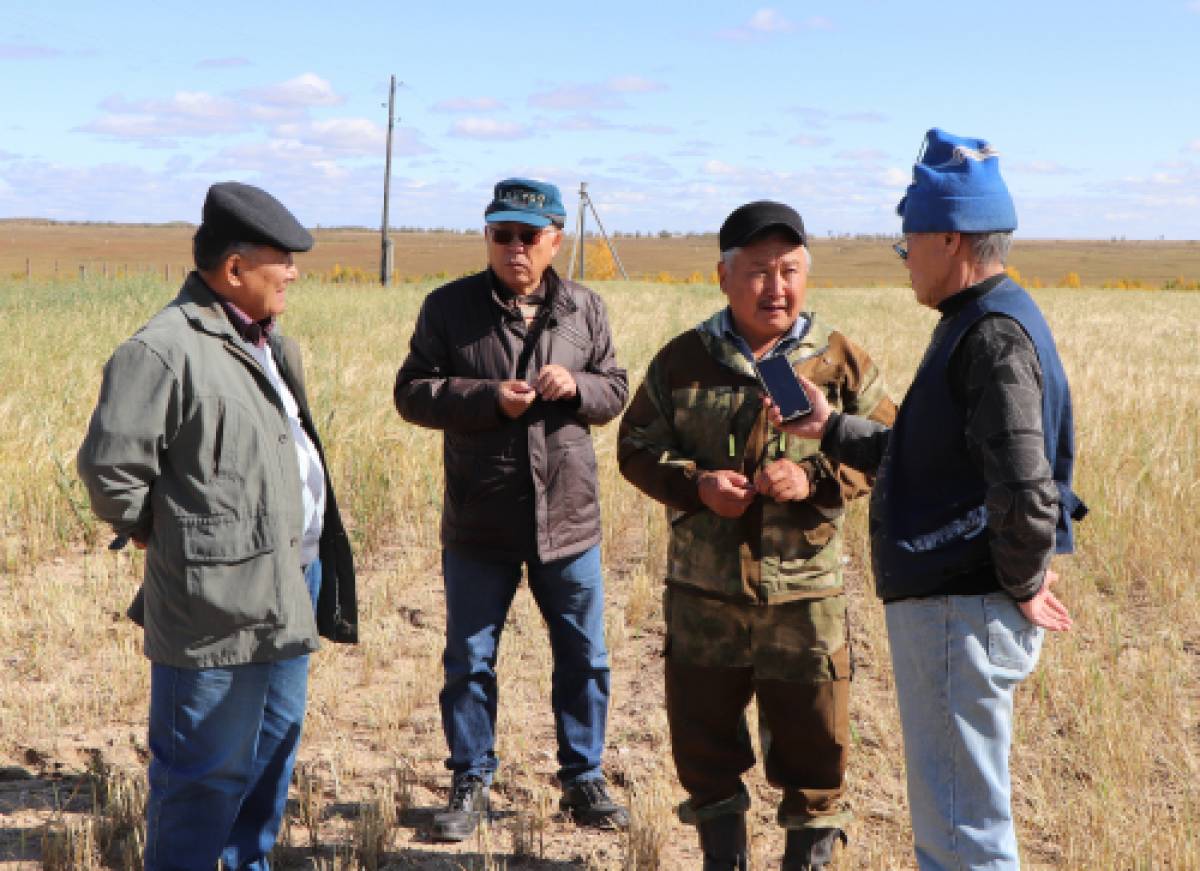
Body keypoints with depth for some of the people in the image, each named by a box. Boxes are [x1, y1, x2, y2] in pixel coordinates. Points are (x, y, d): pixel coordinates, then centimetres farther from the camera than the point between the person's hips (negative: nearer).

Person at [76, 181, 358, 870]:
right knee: (211, 769, 1)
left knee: (275, 750, 21)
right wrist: (168, 539, -6)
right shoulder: (165, 350, -17)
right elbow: (109, 469, -18)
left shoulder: (266, 341, 12)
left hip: (290, 585, 9)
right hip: (221, 600, -9)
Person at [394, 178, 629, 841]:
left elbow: (614, 391, 10)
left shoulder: (584, 308, 5)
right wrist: (488, 397, -18)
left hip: (568, 519, 2)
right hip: (478, 524, -2)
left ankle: (583, 779, 27)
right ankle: (470, 783, 24)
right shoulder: (449, 307, -3)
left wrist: (577, 385, -12)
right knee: (469, 660, 8)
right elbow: (411, 393, -5)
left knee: (584, 658, 11)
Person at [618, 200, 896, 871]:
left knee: (814, 738, 8)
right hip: (703, 591, 1)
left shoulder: (842, 361, 0)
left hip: (806, 594, -1)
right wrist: (696, 484, -12)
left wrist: (815, 478, -15)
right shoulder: (682, 360, 3)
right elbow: (636, 447, 6)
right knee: (703, 736, 12)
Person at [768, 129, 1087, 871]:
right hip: (947, 604, 11)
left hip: (961, 614, -11)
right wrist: (834, 431, 16)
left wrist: (1021, 586, -14)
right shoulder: (980, 322, 13)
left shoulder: (994, 334, -19)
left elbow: (1025, 490, -28)